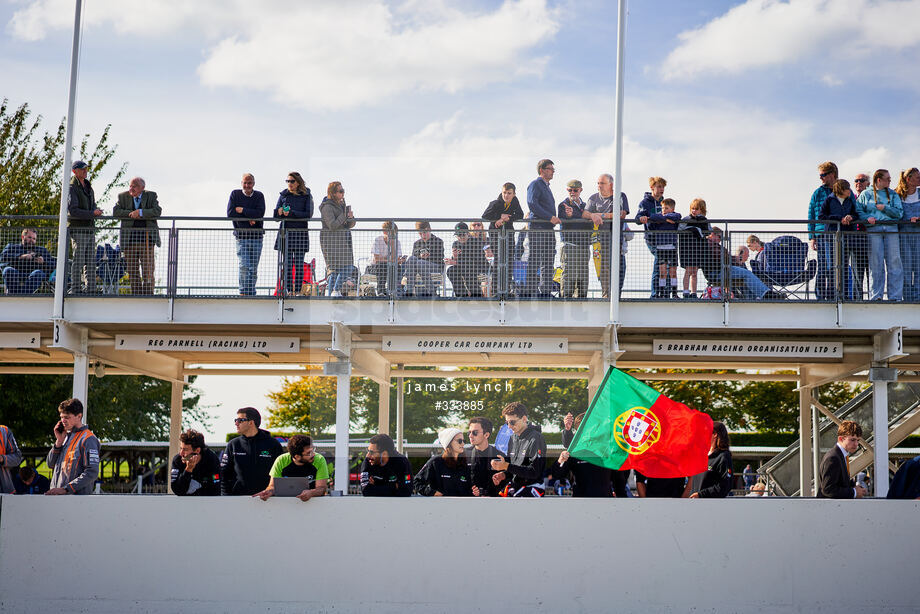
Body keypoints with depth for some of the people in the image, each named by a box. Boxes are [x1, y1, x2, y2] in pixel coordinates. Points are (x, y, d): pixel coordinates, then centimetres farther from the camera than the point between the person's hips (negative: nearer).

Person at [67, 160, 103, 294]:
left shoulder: (88, 186, 17)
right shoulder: (72, 188, -9)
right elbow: (72, 210, -17)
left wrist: (96, 211, -4)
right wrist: (92, 213, -22)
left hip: (90, 229, 8)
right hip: (78, 229, -8)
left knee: (91, 261, 7)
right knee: (78, 261, -8)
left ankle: (90, 289, 10)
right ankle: (75, 290, -5)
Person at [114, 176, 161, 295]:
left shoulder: (151, 196, 7)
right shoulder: (123, 197, 10)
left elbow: (157, 211, -8)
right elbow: (115, 212, -3)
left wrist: (141, 212, -17)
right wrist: (131, 214, -13)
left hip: (146, 237, -2)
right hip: (129, 237, 2)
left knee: (147, 270, -5)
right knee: (132, 270, 4)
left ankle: (148, 295, -2)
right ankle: (136, 295, 10)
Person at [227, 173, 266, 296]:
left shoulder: (259, 196, 6)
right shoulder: (235, 194, 5)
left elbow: (260, 213, -9)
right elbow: (230, 213, -6)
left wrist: (242, 210, -8)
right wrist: (249, 218, -10)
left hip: (257, 236, 2)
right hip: (241, 236, -2)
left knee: (254, 268, 3)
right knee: (244, 266, -13)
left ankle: (251, 293, 10)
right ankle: (243, 292, -9)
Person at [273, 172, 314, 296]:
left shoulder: (307, 196, 4)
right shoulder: (283, 195, 13)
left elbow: (309, 214, -7)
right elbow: (275, 214, 12)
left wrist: (292, 213, -15)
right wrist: (279, 212, -12)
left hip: (300, 231, -2)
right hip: (286, 232, 2)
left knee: (299, 263, -3)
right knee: (287, 263, -2)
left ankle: (297, 290, 1)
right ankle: (288, 290, 0)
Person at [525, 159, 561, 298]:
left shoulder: (546, 186, 24)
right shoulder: (535, 184, -4)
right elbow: (532, 204, -17)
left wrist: (554, 219, 13)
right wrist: (550, 217, -19)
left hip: (549, 229, 9)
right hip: (537, 228, -9)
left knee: (548, 262, 7)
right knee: (534, 261, -9)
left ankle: (545, 291, 9)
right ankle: (530, 291, -9)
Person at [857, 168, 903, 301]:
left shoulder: (893, 194, 16)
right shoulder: (866, 194, 12)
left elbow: (899, 213, 7)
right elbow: (858, 210, 6)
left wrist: (884, 208, -4)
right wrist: (867, 218, -11)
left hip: (891, 229, 2)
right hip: (873, 230, -2)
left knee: (894, 262, -4)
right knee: (876, 264, -4)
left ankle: (895, 296, -1)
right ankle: (876, 296, 1)